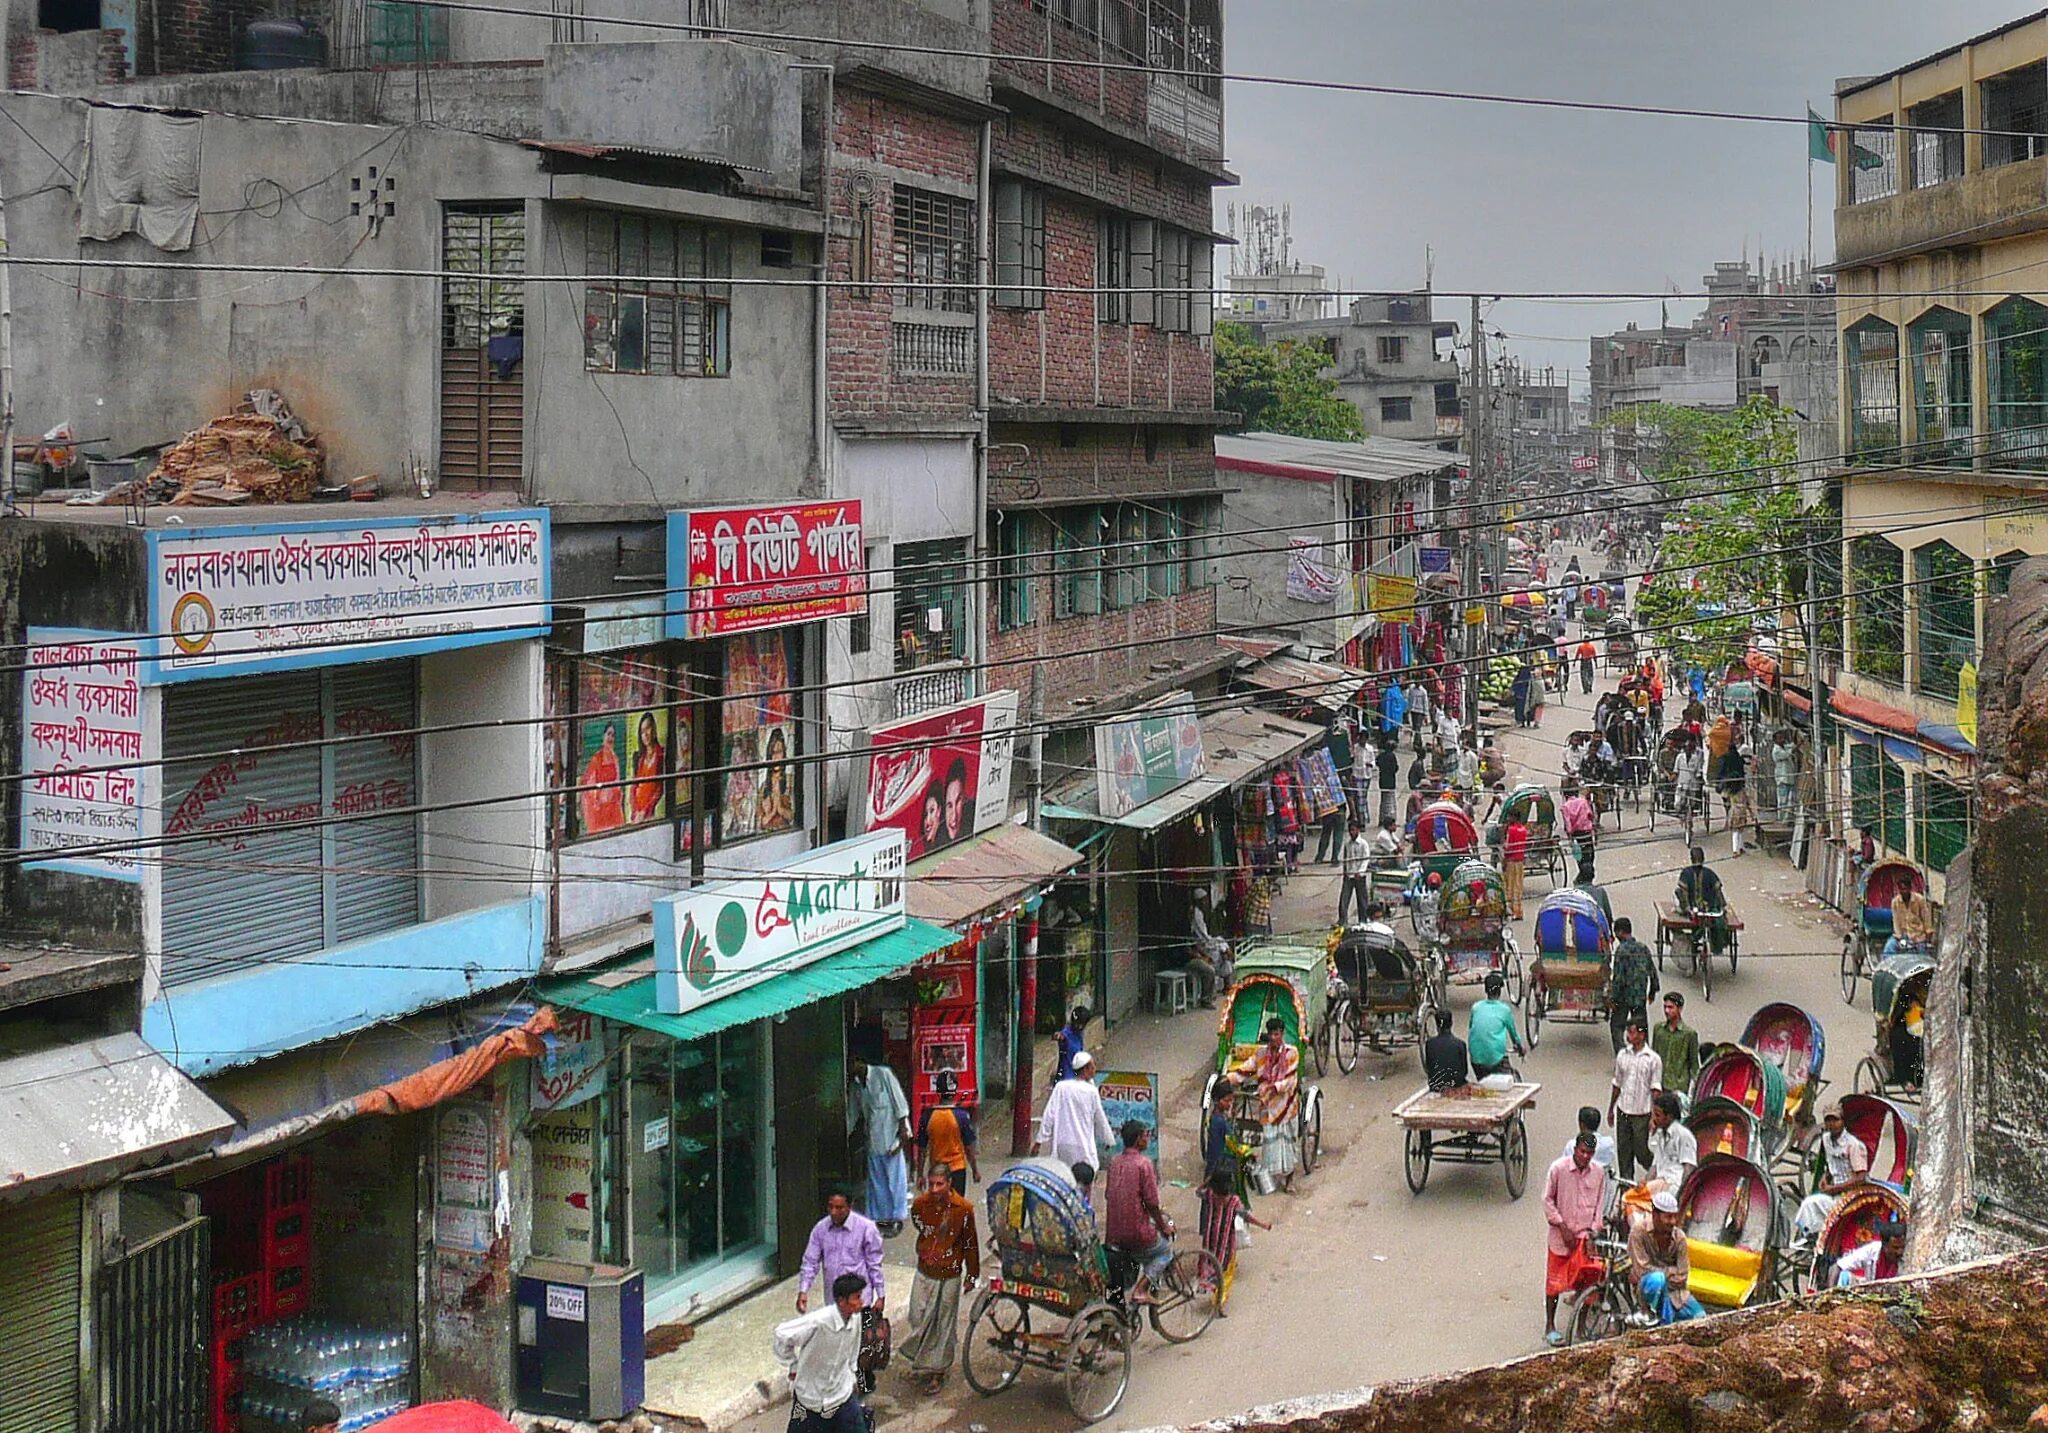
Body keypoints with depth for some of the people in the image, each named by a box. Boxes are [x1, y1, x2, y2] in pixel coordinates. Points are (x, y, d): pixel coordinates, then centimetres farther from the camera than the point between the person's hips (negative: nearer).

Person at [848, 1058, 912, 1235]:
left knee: (895, 1177, -2)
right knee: (876, 1180, 9)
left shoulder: (883, 1074, -8)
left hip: (891, 1135, -7)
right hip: (873, 1139, 7)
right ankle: (880, 1217, 16)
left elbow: (899, 1101, -10)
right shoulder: (857, 1085, 12)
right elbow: (852, 1114, 20)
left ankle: (896, 1218, 3)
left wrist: (903, 1129, -14)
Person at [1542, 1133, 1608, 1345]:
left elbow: (1600, 1204, 7)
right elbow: (1548, 1200, -5)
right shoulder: (1558, 1169, -11)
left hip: (1586, 1236, 2)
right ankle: (1550, 1327, 15)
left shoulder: (1599, 1173, -2)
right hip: (1561, 1235, -2)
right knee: (1555, 1282, 4)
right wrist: (1563, 1227, -9)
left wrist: (1593, 1230, -3)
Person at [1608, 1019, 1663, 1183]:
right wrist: (1611, 1109, 16)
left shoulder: (1653, 1059, -10)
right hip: (1623, 1112, 4)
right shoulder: (1622, 1055, 4)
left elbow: (1655, 1090, -8)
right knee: (1624, 1152, 8)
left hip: (1641, 1114, -4)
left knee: (1641, 1152, 1)